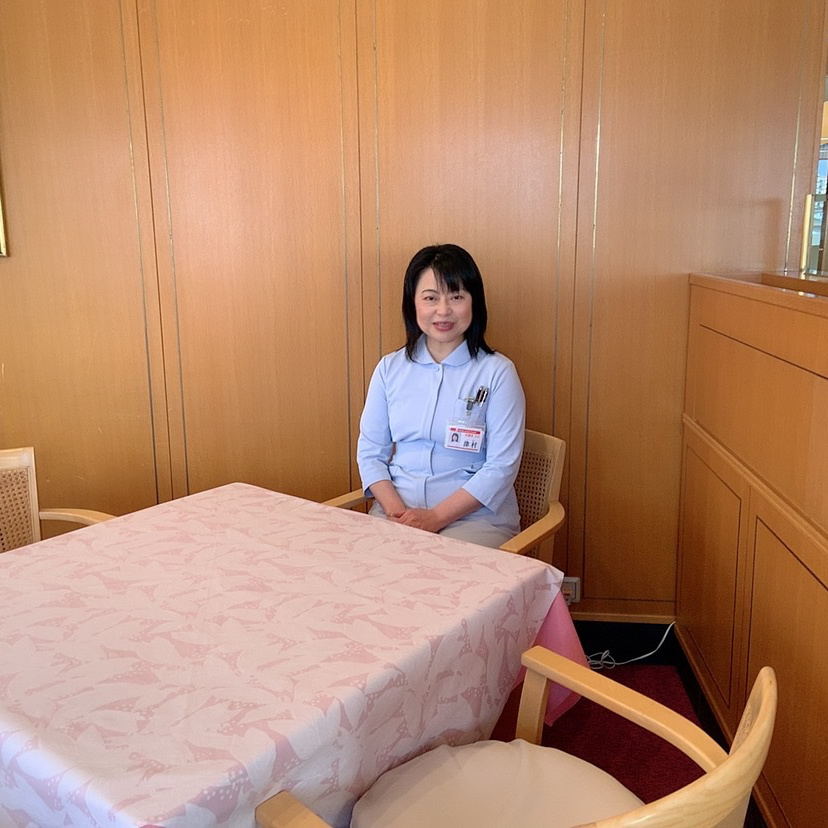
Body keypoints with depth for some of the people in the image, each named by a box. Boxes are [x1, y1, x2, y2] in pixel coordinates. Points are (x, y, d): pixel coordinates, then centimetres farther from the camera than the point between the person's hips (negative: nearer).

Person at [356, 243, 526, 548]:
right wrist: (396, 510, -10)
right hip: (395, 511, 3)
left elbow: (502, 466, -7)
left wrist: (435, 517, -15)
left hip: (474, 516, -2)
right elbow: (370, 452, 8)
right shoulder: (390, 368, 9)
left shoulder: (497, 372, -2)